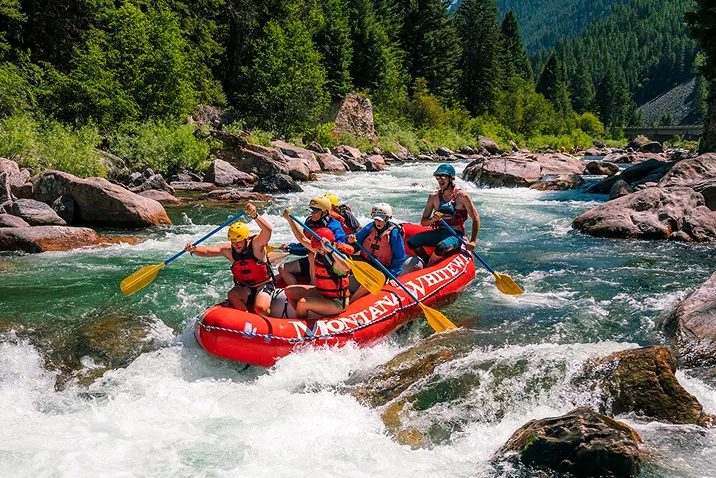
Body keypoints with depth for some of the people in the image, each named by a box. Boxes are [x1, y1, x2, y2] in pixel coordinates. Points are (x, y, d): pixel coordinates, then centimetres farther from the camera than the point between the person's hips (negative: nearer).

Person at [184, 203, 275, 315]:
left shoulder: (256, 244, -18)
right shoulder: (229, 250, -7)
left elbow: (267, 230, -37)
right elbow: (206, 251, -14)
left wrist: (255, 216, -54)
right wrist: (193, 249, -37)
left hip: (264, 286, -4)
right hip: (245, 288, 4)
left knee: (260, 309, -30)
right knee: (232, 295, -27)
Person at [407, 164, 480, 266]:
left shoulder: (462, 196, -6)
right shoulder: (433, 197, 5)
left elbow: (476, 219, -4)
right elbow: (423, 222, 6)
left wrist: (472, 241, -13)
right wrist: (433, 219, -18)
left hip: (455, 235, -5)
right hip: (438, 233, 5)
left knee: (441, 247, -36)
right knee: (411, 242, -15)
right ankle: (428, 262, 4)